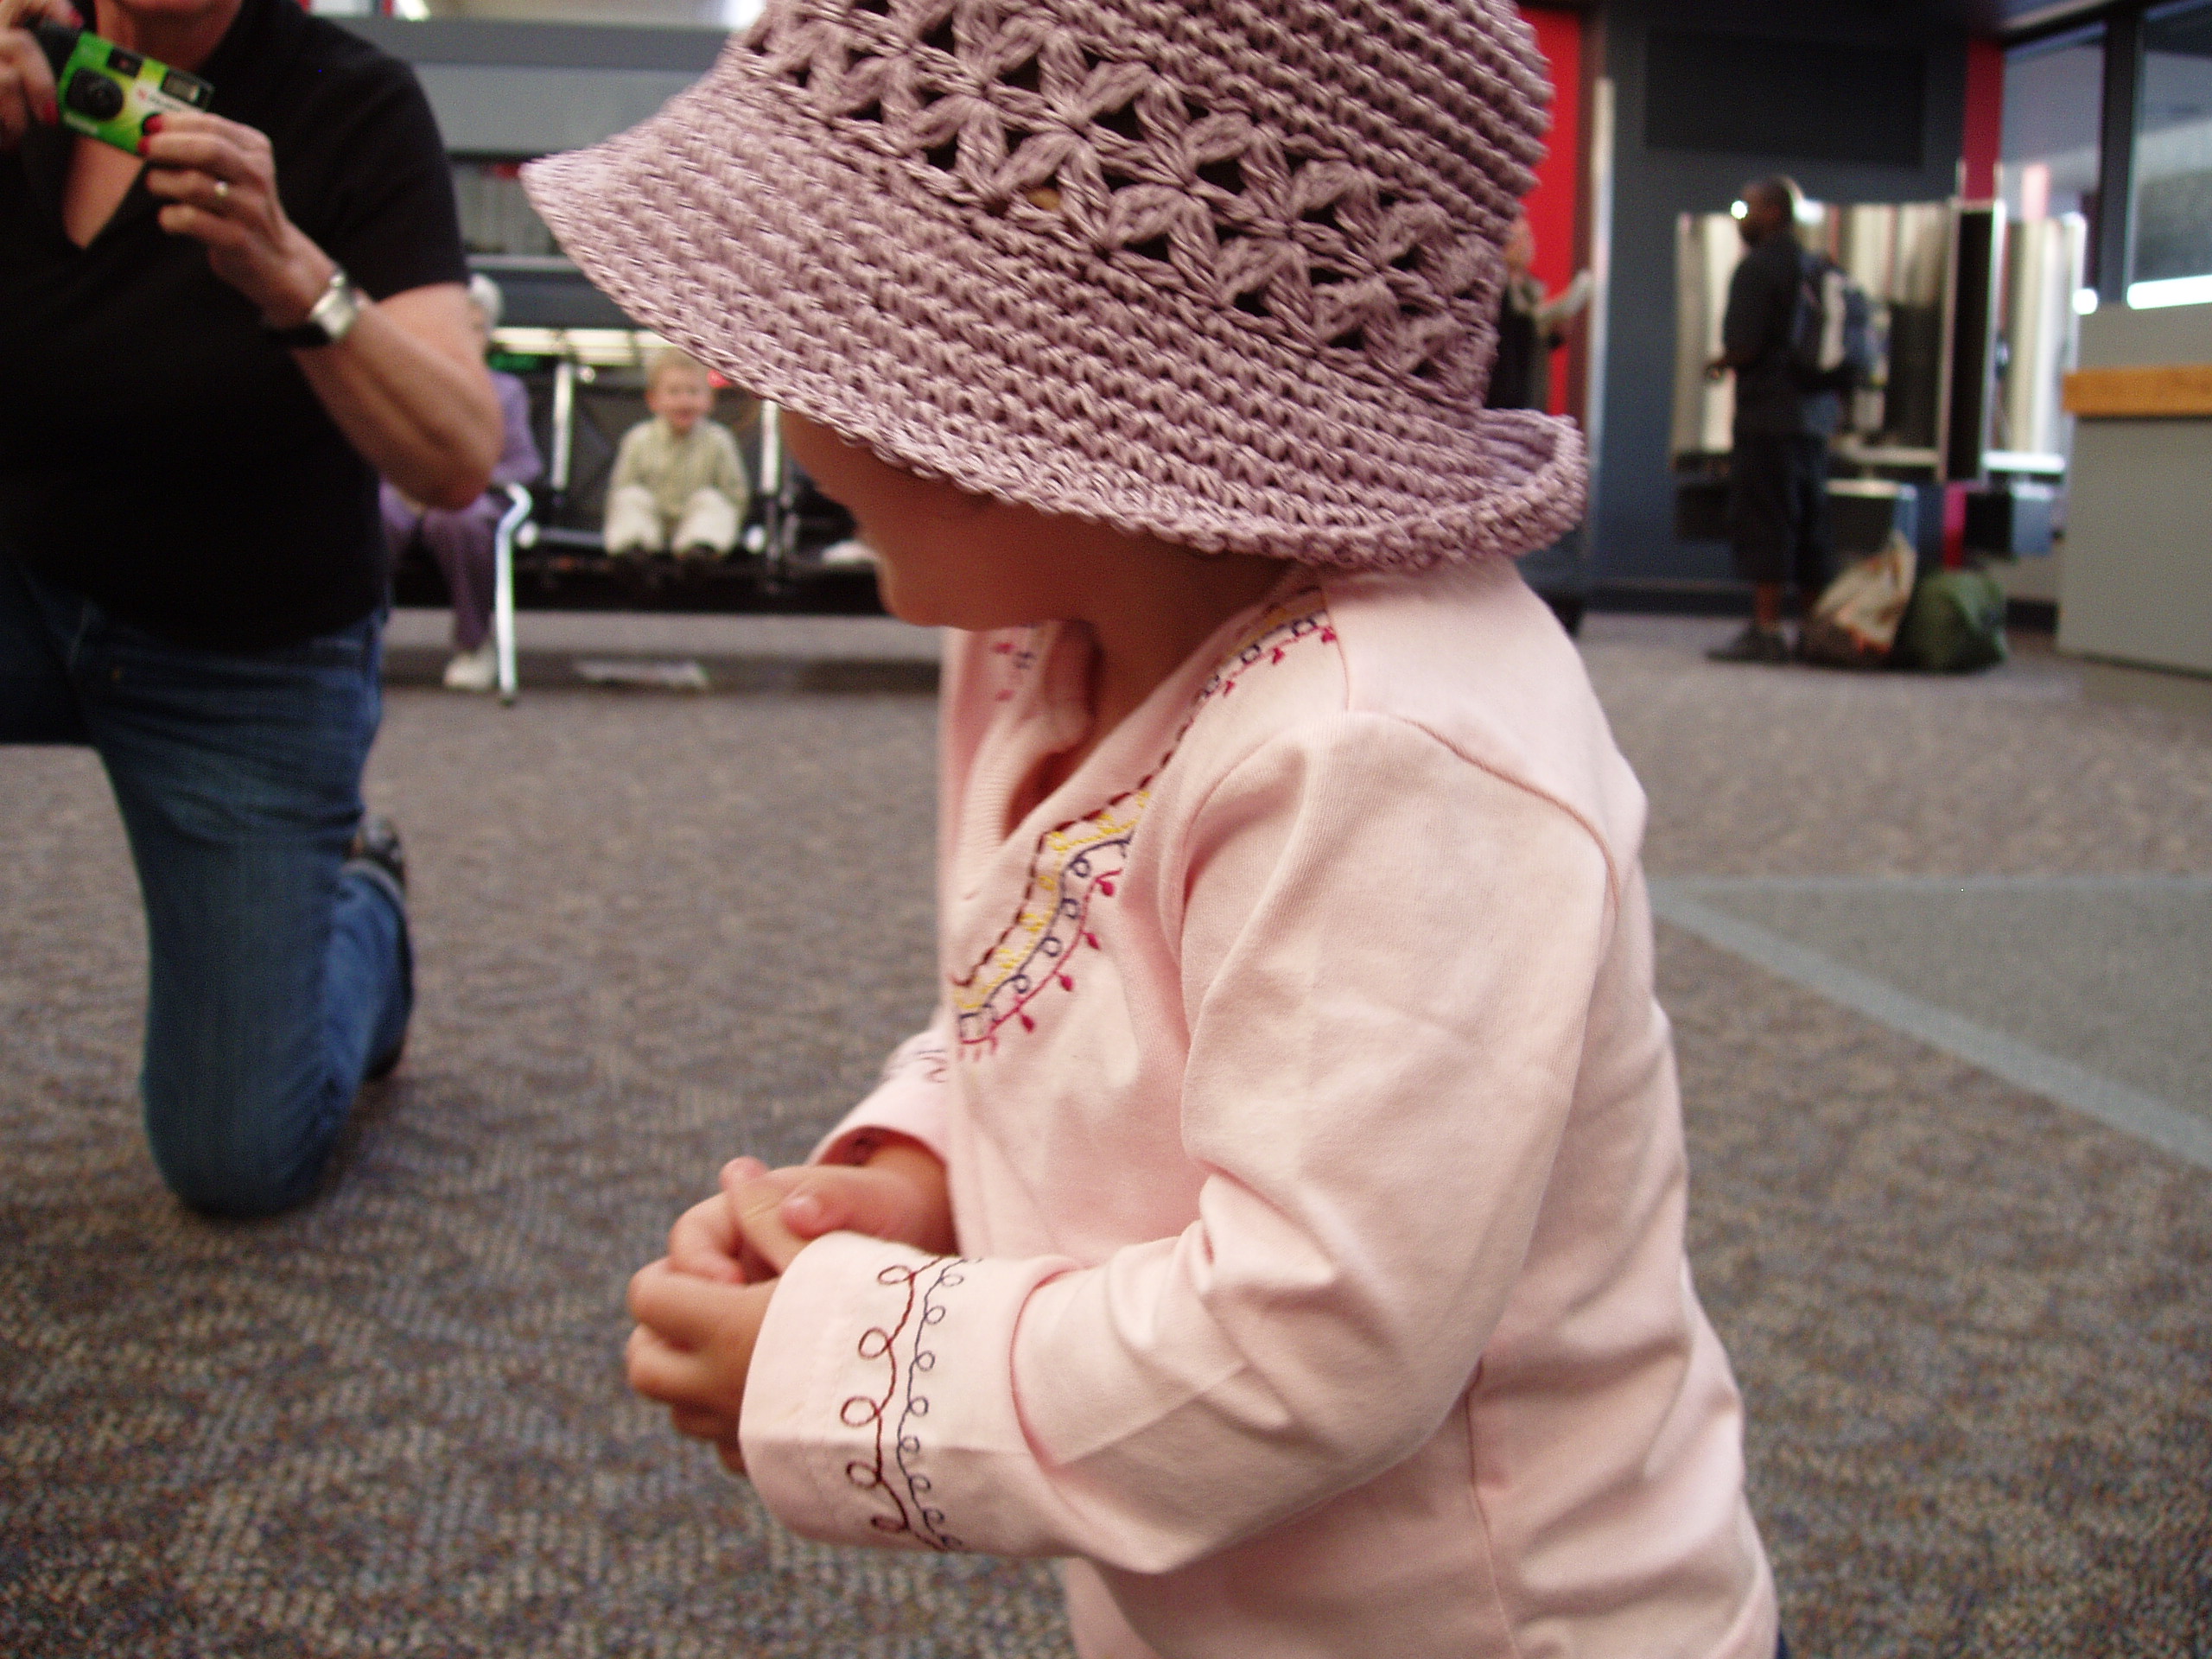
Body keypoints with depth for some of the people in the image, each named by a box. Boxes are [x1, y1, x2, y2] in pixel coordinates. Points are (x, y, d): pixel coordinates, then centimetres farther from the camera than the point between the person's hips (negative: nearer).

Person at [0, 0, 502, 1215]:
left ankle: (357, 900, 28)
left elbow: (457, 463, -26)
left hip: (247, 658, -2)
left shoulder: (351, 108, -16)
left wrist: (288, 272, -41)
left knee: (239, 1165, -2)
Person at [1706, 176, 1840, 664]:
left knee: (1763, 522, -6)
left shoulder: (1757, 267, -10)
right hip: (1816, 413, 8)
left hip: (1767, 414, -8)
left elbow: (1744, 344, -17)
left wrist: (1720, 363, 3)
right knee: (1810, 521, 12)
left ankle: (1766, 629, -8)